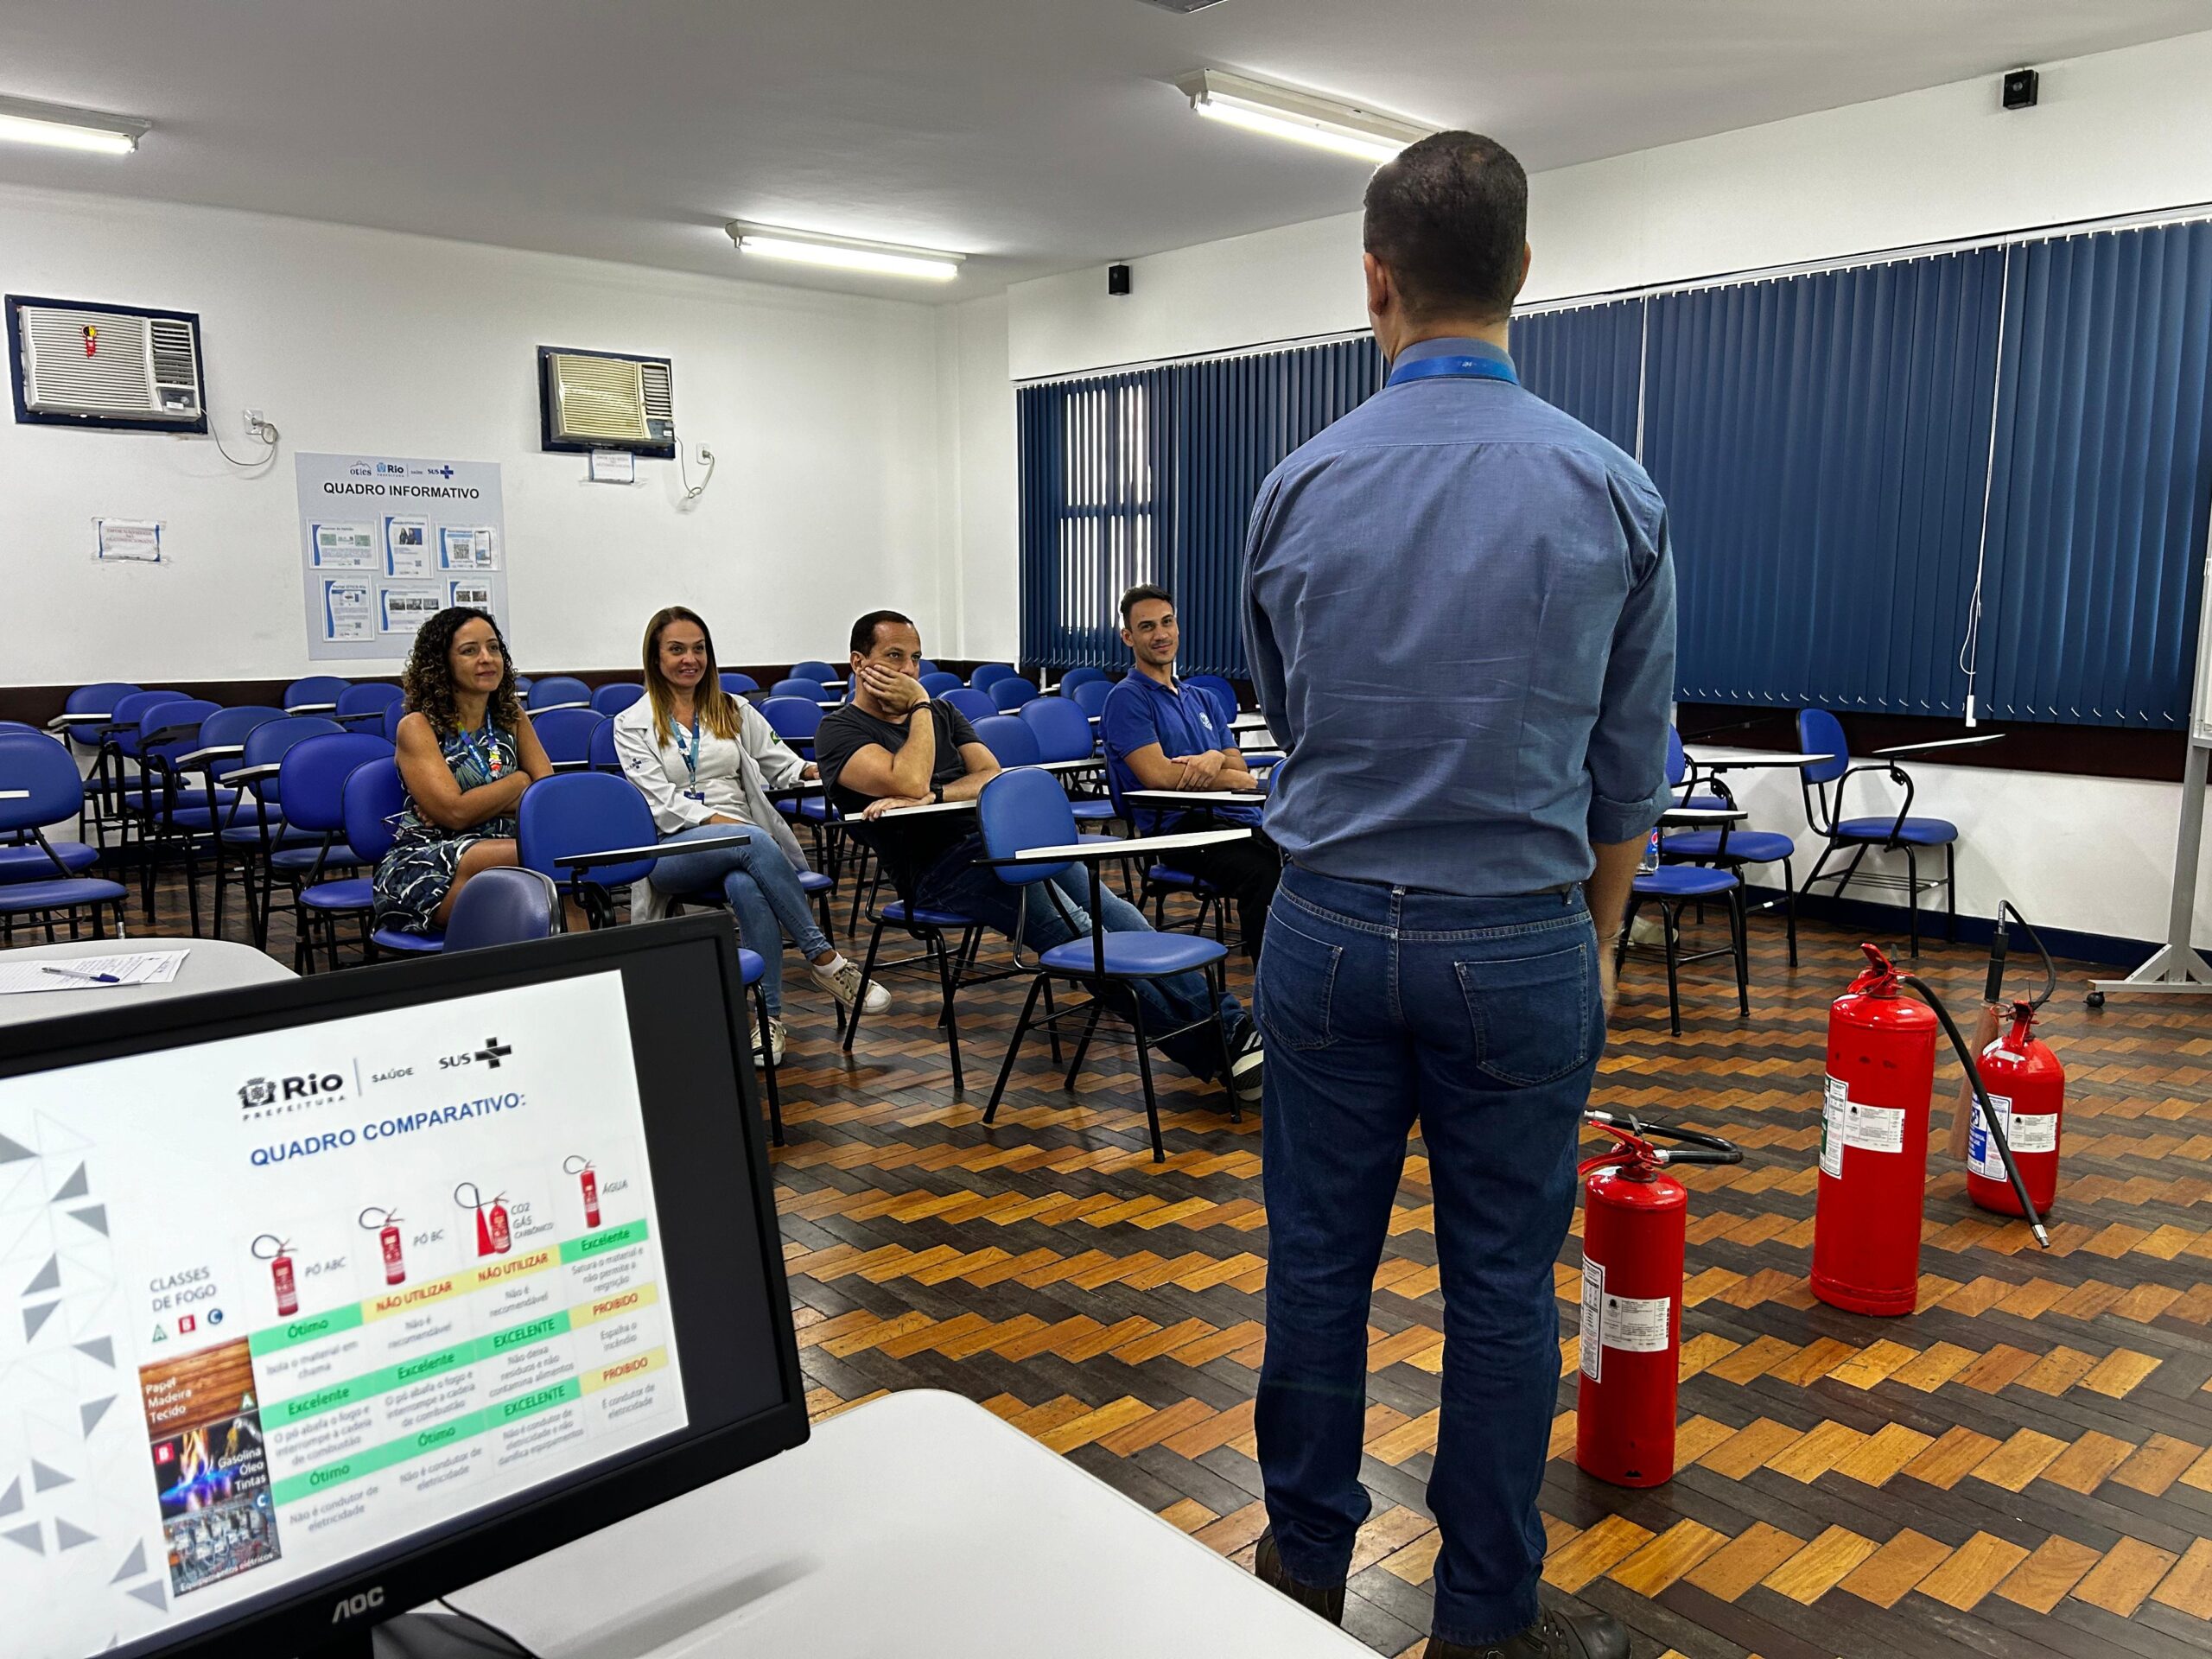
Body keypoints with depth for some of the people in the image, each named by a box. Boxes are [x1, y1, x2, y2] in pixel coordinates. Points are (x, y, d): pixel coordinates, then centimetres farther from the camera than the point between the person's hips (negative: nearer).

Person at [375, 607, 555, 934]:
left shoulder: (512, 717, 15)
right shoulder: (417, 727, 0)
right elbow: (455, 812, -14)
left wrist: (476, 804, -9)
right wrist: (520, 781, 0)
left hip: (500, 852, 5)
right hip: (423, 866, -5)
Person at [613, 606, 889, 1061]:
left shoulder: (734, 710, 20)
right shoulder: (632, 724, 9)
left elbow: (781, 765, 14)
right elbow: (661, 801, -3)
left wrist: (814, 769, -10)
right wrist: (720, 823, -18)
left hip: (742, 847, 3)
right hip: (673, 851, -2)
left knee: (745, 885, -37)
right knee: (753, 843, -37)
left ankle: (770, 1015, -34)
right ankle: (825, 959, -33)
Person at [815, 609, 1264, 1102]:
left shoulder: (941, 713, 25)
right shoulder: (839, 732, 4)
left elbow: (993, 777, 9)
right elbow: (909, 783, -15)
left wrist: (931, 796, -9)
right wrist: (919, 706, -3)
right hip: (941, 865, -6)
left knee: (1118, 917, -15)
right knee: (1079, 933, -26)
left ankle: (1234, 1029, -20)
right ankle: (1205, 1049, -29)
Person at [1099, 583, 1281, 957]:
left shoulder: (1203, 700, 26)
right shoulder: (1126, 698, 2)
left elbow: (1240, 769, 16)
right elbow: (1159, 775, -11)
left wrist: (1215, 758, -10)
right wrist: (1242, 780, -1)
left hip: (1240, 820, 7)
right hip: (1182, 829, -7)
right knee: (1263, 873, -36)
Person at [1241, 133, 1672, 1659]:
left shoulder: (1298, 489, -2)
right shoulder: (1611, 491, -6)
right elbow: (1632, 760, 2)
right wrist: (1600, 932, 16)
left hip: (1330, 927, 2)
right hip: (1518, 943, -1)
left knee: (1319, 1259, 14)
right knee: (1502, 1286, 10)